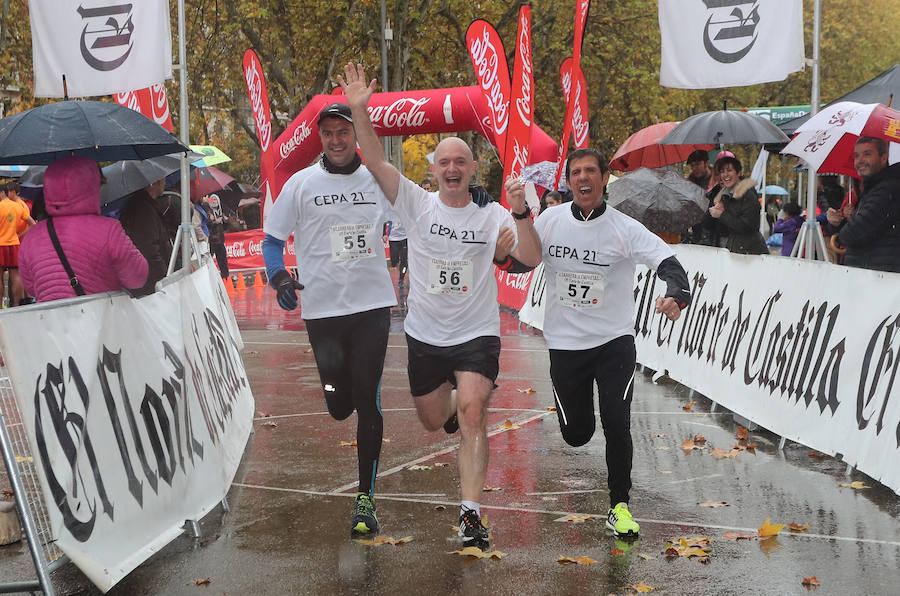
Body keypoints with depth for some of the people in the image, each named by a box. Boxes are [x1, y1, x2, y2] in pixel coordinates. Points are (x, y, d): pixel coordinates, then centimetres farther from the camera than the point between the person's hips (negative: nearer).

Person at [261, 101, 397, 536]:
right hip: (322, 308, 0)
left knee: (367, 399, -5)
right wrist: (279, 277, -10)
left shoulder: (379, 180, 7)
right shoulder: (302, 183, 3)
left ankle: (365, 497, 3)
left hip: (373, 304, 0)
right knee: (339, 406, 2)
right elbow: (273, 240, 8)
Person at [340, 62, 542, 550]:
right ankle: (455, 404, 55)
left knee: (472, 414, -19)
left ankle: (471, 514, -19)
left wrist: (521, 213, -28)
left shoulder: (491, 216, -2)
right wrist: (359, 110, -25)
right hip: (425, 335, 2)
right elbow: (375, 162, -13)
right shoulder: (417, 203, -2)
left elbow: (532, 259, -13)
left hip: (477, 334, -2)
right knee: (433, 421, 17)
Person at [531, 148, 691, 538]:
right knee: (576, 435, 9)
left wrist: (676, 296, -41)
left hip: (614, 341, -2)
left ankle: (619, 506, 4)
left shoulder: (625, 229, -10)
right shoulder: (550, 221, -1)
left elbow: (668, 262, -19)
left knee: (616, 424, -14)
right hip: (564, 343, 2)